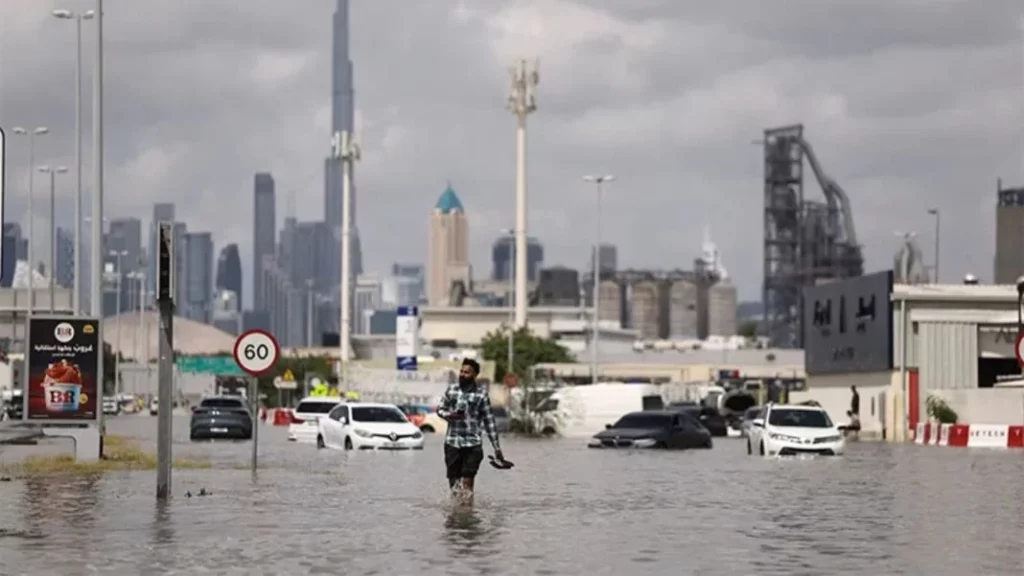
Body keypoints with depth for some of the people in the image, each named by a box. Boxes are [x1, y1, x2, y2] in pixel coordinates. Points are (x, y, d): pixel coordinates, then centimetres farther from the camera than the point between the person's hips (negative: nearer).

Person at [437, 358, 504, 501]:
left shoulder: (481, 394, -1)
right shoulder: (451, 389, 6)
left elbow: (489, 421, 2)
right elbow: (440, 408, 15)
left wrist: (497, 448, 1)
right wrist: (449, 415, -11)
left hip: (473, 444, -3)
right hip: (452, 442, 3)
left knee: (467, 482, -9)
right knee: (453, 480, 4)